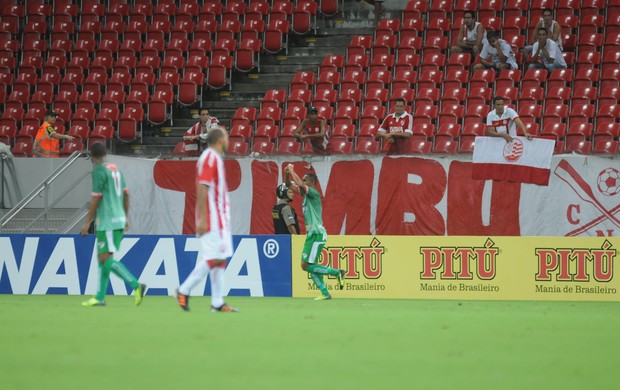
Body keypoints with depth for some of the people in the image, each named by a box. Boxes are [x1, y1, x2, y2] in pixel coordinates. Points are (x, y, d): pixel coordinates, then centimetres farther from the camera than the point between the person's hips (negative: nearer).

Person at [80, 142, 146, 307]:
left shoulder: (99, 171, -11)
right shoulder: (115, 169, 14)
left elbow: (96, 199, -14)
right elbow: (126, 195, 17)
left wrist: (87, 222, -9)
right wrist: (125, 217, 25)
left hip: (107, 222, -9)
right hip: (118, 219, 9)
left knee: (106, 259, -10)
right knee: (102, 258, 12)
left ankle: (136, 285, -19)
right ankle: (100, 297, 11)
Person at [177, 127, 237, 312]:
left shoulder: (216, 158, 17)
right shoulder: (209, 157, -12)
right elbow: (202, 189, -18)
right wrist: (202, 219, -22)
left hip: (220, 219, 10)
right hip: (211, 219, -10)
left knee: (220, 259, 6)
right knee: (213, 258, -12)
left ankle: (217, 302, 5)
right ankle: (184, 290, -5)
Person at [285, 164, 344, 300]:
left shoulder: (314, 193, -11)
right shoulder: (305, 193, 14)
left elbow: (301, 184, -27)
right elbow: (289, 185, 20)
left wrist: (292, 171, -16)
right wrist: (286, 174, 2)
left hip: (317, 234, -10)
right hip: (311, 234, 10)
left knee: (306, 266, -11)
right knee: (310, 266, 8)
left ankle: (337, 273, -6)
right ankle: (325, 293, 10)